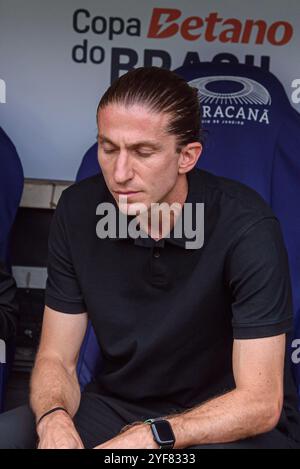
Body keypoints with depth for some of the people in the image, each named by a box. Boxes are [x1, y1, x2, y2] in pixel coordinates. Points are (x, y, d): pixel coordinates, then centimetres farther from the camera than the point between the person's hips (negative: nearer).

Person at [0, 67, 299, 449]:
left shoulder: (246, 227, -21)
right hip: (116, 407, 4)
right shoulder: (79, 210, -8)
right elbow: (56, 358, -3)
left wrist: (152, 435, -32)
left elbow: (260, 403, -19)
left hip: (231, 426, -3)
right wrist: (54, 420, -24)